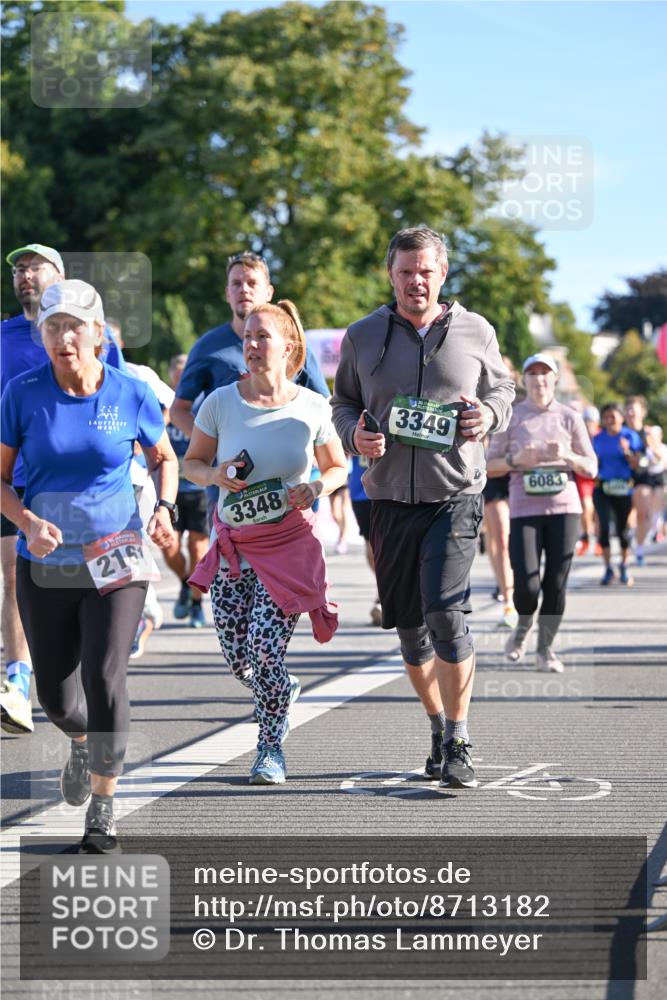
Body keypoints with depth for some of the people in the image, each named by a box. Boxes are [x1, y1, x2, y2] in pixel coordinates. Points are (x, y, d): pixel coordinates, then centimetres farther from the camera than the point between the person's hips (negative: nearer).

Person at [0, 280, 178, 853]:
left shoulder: (130, 395, -5)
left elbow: (164, 457, 13)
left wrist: (165, 509, -5)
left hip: (116, 559, -1)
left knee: (104, 678, -15)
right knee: (55, 696, 7)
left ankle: (103, 810, -1)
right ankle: (83, 743, 45)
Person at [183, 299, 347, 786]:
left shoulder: (312, 408, -6)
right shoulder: (221, 402, -5)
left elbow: (338, 467, 8)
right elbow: (191, 461, 7)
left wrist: (318, 487, -14)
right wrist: (215, 475, -15)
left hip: (290, 542, -2)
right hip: (232, 542, 2)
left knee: (265, 647, -12)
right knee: (238, 658, 4)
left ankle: (271, 748, 9)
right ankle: (284, 691, 40)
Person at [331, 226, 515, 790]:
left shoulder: (476, 332, 4)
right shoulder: (363, 336, 7)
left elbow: (502, 388, 17)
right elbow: (343, 401, 16)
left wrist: (489, 414, -6)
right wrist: (355, 434, -5)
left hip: (455, 496, -3)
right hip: (390, 500, 3)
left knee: (445, 612, -17)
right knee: (409, 624, 7)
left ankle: (459, 744, -7)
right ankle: (439, 727, 28)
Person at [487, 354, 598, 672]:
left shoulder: (569, 417, 7)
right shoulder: (511, 417, 6)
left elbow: (591, 468, 8)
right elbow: (490, 465, 7)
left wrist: (567, 456, -11)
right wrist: (516, 460, -12)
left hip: (564, 507, 1)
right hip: (524, 510, -1)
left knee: (556, 584, -3)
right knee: (526, 585, -10)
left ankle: (546, 648, 13)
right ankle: (522, 628, 21)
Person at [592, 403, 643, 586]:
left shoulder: (630, 436, -1)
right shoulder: (598, 438, 7)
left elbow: (636, 465, -5)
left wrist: (627, 452, -22)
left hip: (623, 489, -1)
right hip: (602, 488, 1)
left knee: (622, 529, 5)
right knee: (604, 526, -13)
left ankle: (624, 567, 27)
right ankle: (608, 569, -5)